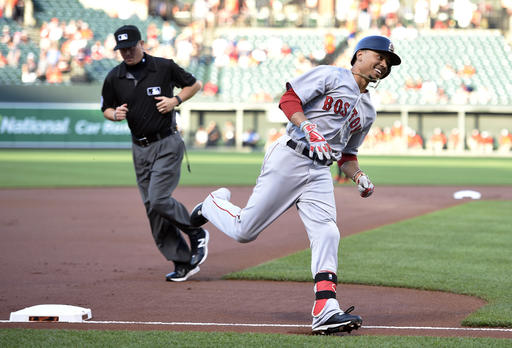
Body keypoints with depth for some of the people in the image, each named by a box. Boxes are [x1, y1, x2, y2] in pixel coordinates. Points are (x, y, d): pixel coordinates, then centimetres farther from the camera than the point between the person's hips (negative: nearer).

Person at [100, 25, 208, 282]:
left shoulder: (164, 67, -7)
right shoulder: (114, 78, 2)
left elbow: (194, 84, 7)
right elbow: (106, 109, 13)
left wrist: (176, 100, -10)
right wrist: (115, 114, -10)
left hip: (167, 144, -5)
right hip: (140, 147, 5)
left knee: (158, 199, -18)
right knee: (153, 209, 2)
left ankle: (197, 234, 6)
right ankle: (183, 263, 8)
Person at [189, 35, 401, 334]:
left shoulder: (368, 111, 22)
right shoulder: (331, 76, 0)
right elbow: (288, 99, -8)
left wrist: (360, 178, 5)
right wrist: (310, 130, -22)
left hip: (320, 173, 6)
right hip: (289, 160, -6)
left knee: (326, 234, -15)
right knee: (245, 231, -3)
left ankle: (326, 310, -24)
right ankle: (215, 204, 31)